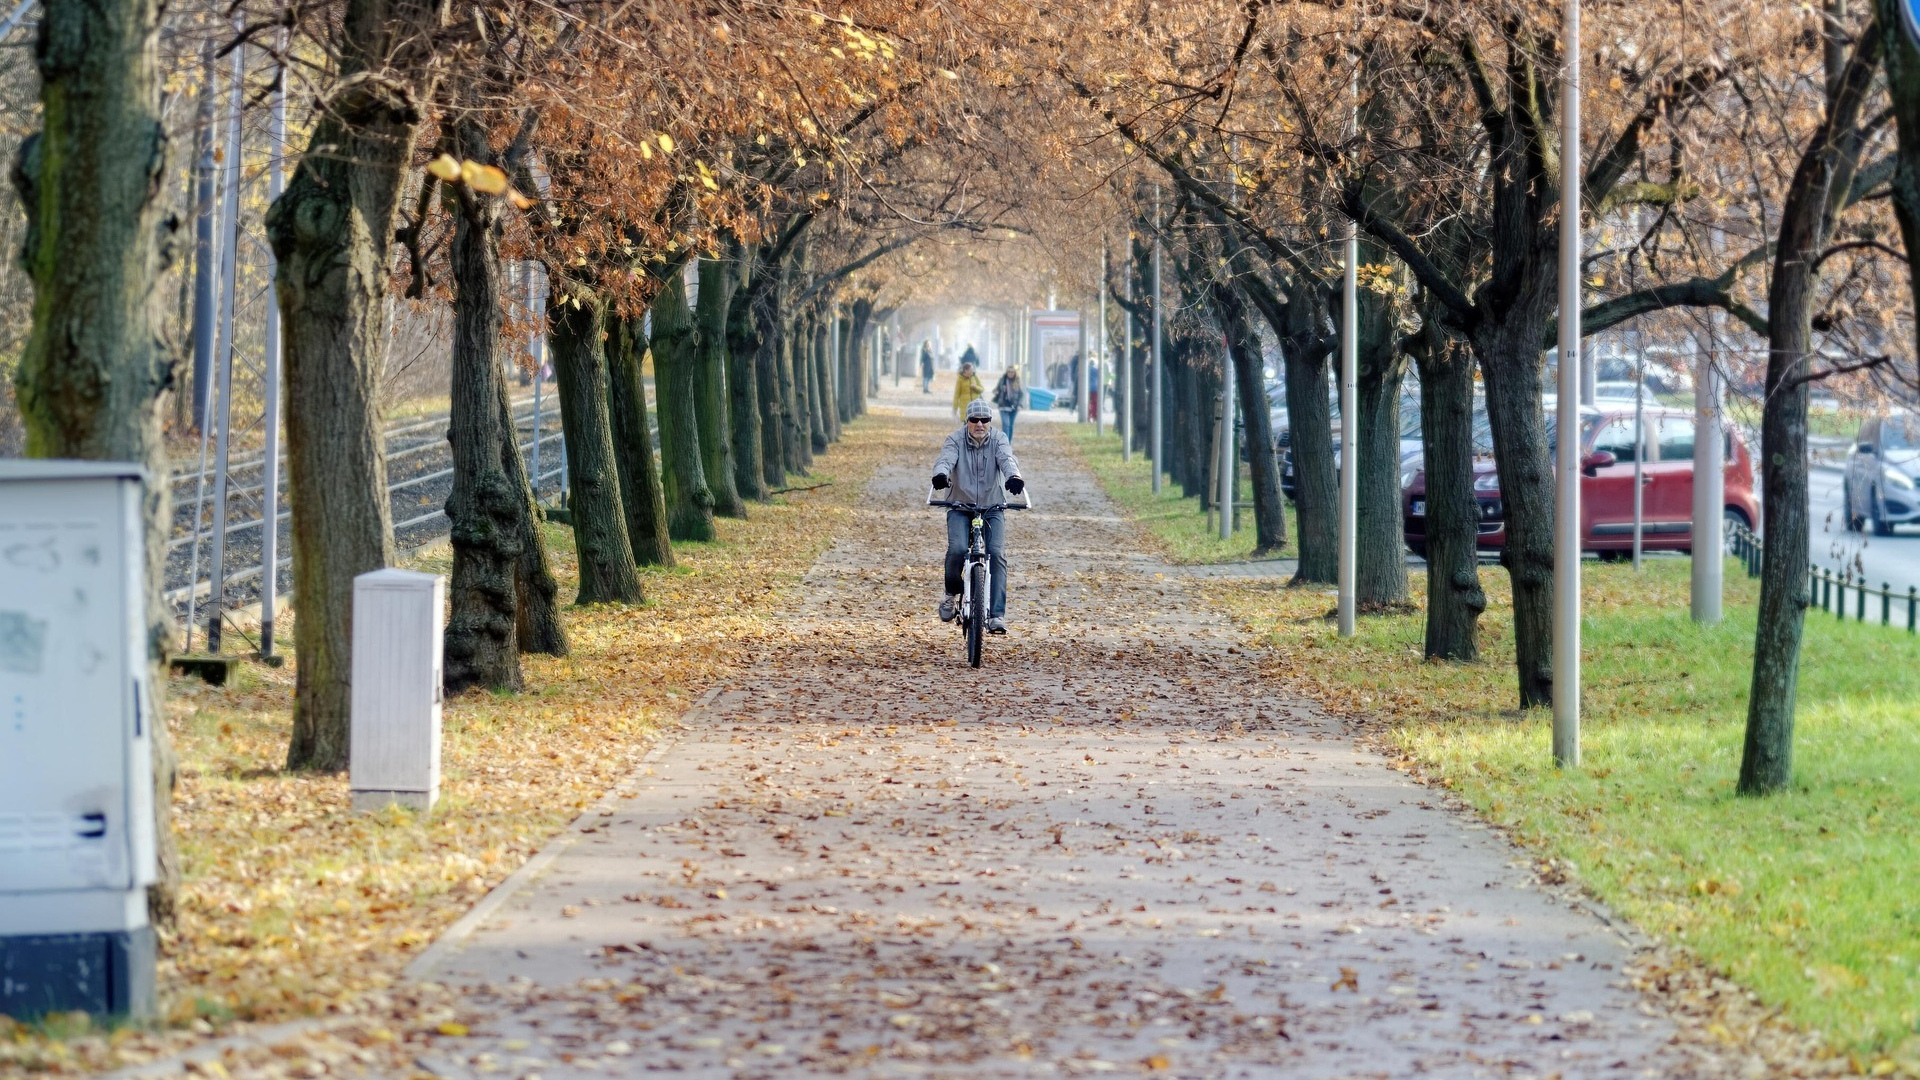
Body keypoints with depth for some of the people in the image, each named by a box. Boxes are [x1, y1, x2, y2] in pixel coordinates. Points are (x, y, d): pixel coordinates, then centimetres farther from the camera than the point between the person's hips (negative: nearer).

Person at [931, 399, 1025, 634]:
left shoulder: (998, 440, -3)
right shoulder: (956, 440, -5)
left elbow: (1007, 459, -22)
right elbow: (946, 459, -23)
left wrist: (1014, 477, -46)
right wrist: (941, 474, -48)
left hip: (992, 508, 1)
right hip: (960, 507, -1)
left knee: (997, 553, -17)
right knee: (957, 549, -24)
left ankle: (997, 614, -16)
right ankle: (951, 594, 5)